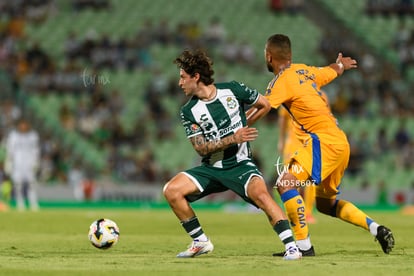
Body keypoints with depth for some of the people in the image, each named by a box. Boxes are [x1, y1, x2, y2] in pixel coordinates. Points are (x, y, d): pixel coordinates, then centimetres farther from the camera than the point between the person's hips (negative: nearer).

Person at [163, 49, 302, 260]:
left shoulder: (232, 90, -4)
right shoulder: (188, 112, -1)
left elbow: (265, 105, 9)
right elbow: (201, 148, -9)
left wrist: (243, 127, 6)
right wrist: (233, 138, -21)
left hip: (240, 165, -3)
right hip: (211, 169, 3)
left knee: (260, 194, -32)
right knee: (171, 190, -16)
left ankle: (291, 246, -29)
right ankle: (200, 242, -1)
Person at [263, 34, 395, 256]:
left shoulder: (282, 80, -7)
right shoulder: (305, 71, 17)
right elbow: (334, 71, 35)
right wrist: (341, 64, 58)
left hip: (324, 140, -9)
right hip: (340, 142, 9)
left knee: (285, 184, -16)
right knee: (325, 203, 19)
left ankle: (303, 245, -20)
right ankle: (376, 228, 12)